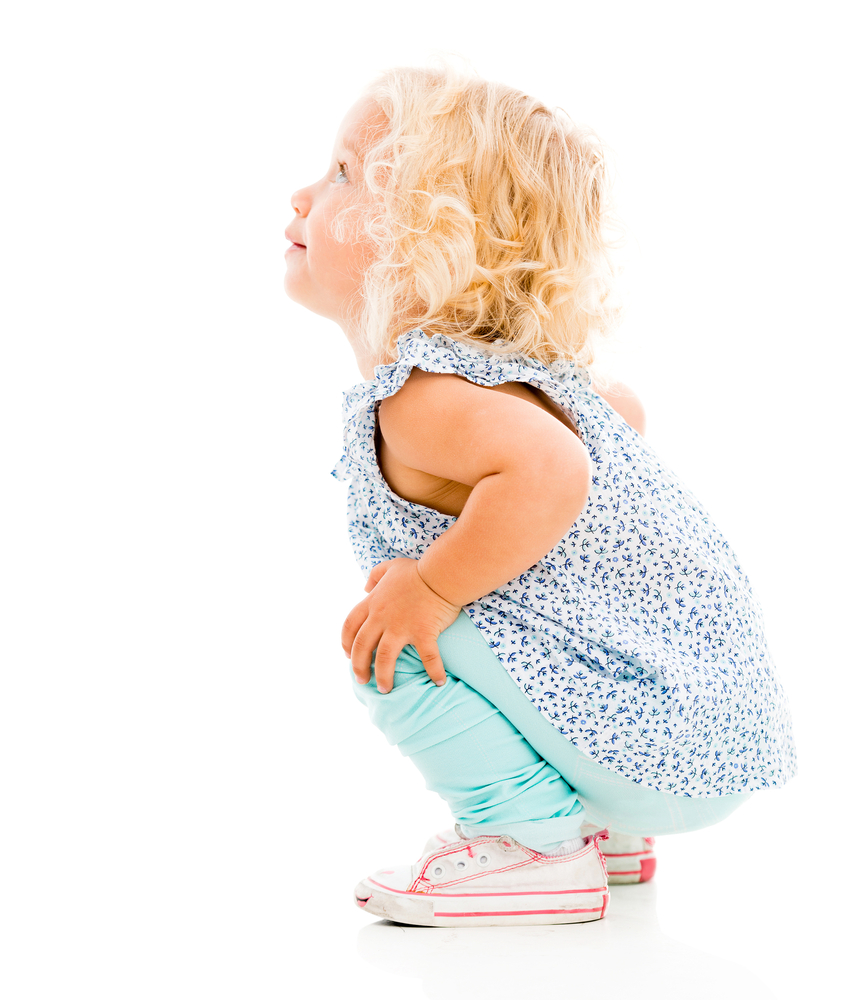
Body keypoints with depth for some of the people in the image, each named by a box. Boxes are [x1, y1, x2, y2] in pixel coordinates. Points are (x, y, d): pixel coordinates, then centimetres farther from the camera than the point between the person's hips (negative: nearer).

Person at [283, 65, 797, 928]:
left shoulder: (418, 397, -21)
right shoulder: (504, 368, 10)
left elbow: (550, 471, -40)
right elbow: (623, 408, 26)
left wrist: (433, 588, -26)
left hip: (664, 749, -10)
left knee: (391, 643, -18)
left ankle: (536, 844, -1)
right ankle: (599, 826, 23)